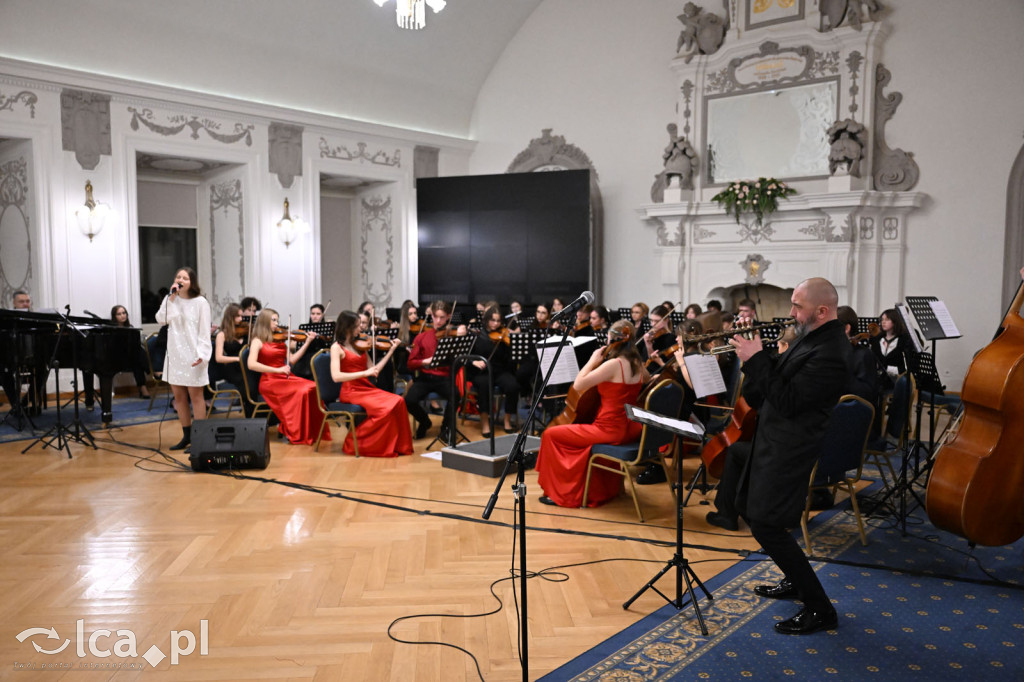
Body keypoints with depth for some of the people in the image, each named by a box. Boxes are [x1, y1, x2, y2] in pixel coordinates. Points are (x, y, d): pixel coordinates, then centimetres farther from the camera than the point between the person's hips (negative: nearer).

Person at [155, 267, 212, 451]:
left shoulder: (200, 302, -5)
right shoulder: (170, 299, 9)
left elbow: (204, 332, -7)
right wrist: (171, 299, -13)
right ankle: (187, 436, 21)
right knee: (179, 396, 10)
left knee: (195, 395, -2)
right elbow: (161, 319, -7)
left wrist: (202, 355, -17)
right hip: (175, 354, 5)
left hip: (192, 355, -5)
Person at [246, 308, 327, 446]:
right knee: (301, 392, -28)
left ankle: (313, 431, -12)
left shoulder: (280, 339, 17)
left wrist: (307, 342, 8)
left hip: (287, 378, 6)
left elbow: (292, 359, 12)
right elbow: (251, 364, -17)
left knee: (313, 387, -19)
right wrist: (277, 370, -21)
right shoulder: (258, 341, -1)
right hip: (270, 381, -6)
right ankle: (294, 433, -14)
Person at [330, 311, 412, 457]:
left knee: (398, 401, -18)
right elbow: (336, 376, -17)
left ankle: (398, 445, -13)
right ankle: (356, 443, -10)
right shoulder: (337, 347, -4)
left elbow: (373, 370, 11)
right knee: (386, 408, -27)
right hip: (351, 392, -6)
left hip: (367, 388, 6)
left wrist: (391, 350, 10)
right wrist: (364, 373, -21)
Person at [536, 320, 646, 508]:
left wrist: (593, 361, -11)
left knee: (550, 435, 3)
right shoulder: (637, 364, 4)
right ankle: (608, 486, 46)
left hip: (610, 430, -9)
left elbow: (578, 385, -21)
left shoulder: (613, 364, -20)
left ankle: (556, 492, 12)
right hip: (630, 429, 9)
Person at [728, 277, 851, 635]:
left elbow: (787, 401, -27)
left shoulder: (829, 353, -25)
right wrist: (757, 356, -2)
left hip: (788, 448, -11)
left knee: (766, 524, -9)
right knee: (749, 508, 21)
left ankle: (819, 609, 4)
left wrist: (755, 360, -23)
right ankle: (796, 582, 36)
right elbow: (783, 374, 15)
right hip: (773, 440, 11)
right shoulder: (814, 336, 7)